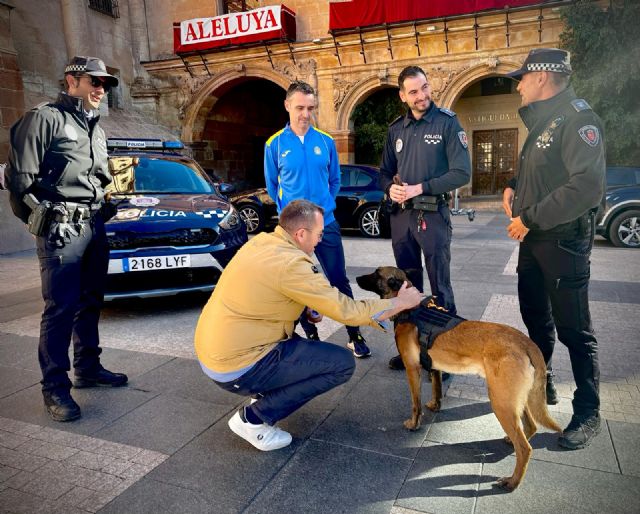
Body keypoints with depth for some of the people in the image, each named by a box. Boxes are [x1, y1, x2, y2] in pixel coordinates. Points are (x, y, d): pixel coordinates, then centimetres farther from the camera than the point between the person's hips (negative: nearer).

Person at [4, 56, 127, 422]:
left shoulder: (96, 128, 20)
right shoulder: (45, 118, -4)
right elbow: (19, 178, -9)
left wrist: (99, 211, 14)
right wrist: (45, 220, -6)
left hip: (94, 227, 8)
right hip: (61, 229, -7)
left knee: (91, 303, 13)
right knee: (61, 308, -6)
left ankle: (88, 368, 26)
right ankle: (55, 388, 4)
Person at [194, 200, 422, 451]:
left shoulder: (261, 240, 3)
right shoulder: (290, 263, -22)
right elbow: (347, 311, -16)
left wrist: (311, 307, 6)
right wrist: (400, 303, -3)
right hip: (236, 369, -9)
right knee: (344, 363, -6)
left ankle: (264, 391, 19)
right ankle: (253, 419, -1)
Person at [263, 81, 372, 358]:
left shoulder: (326, 142, 1)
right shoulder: (275, 144, -3)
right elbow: (272, 185, 8)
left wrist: (323, 205, 11)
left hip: (326, 223, 1)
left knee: (340, 280, 5)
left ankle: (355, 336, 17)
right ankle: (311, 336, 26)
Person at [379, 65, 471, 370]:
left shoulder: (447, 122, -4)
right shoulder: (396, 128, 10)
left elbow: (462, 172, -10)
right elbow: (385, 171, 17)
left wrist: (420, 188, -16)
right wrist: (390, 188, -6)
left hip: (432, 215, -5)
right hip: (400, 215, 5)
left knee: (439, 287, 1)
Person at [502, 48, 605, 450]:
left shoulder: (577, 117, -14)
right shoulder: (542, 120, 15)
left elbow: (588, 185, -26)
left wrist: (531, 218, -21)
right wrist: (513, 187, 6)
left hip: (563, 240, -9)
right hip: (533, 237, 9)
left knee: (574, 330, 0)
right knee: (536, 318, 18)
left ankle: (588, 414, 14)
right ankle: (541, 385, 36)